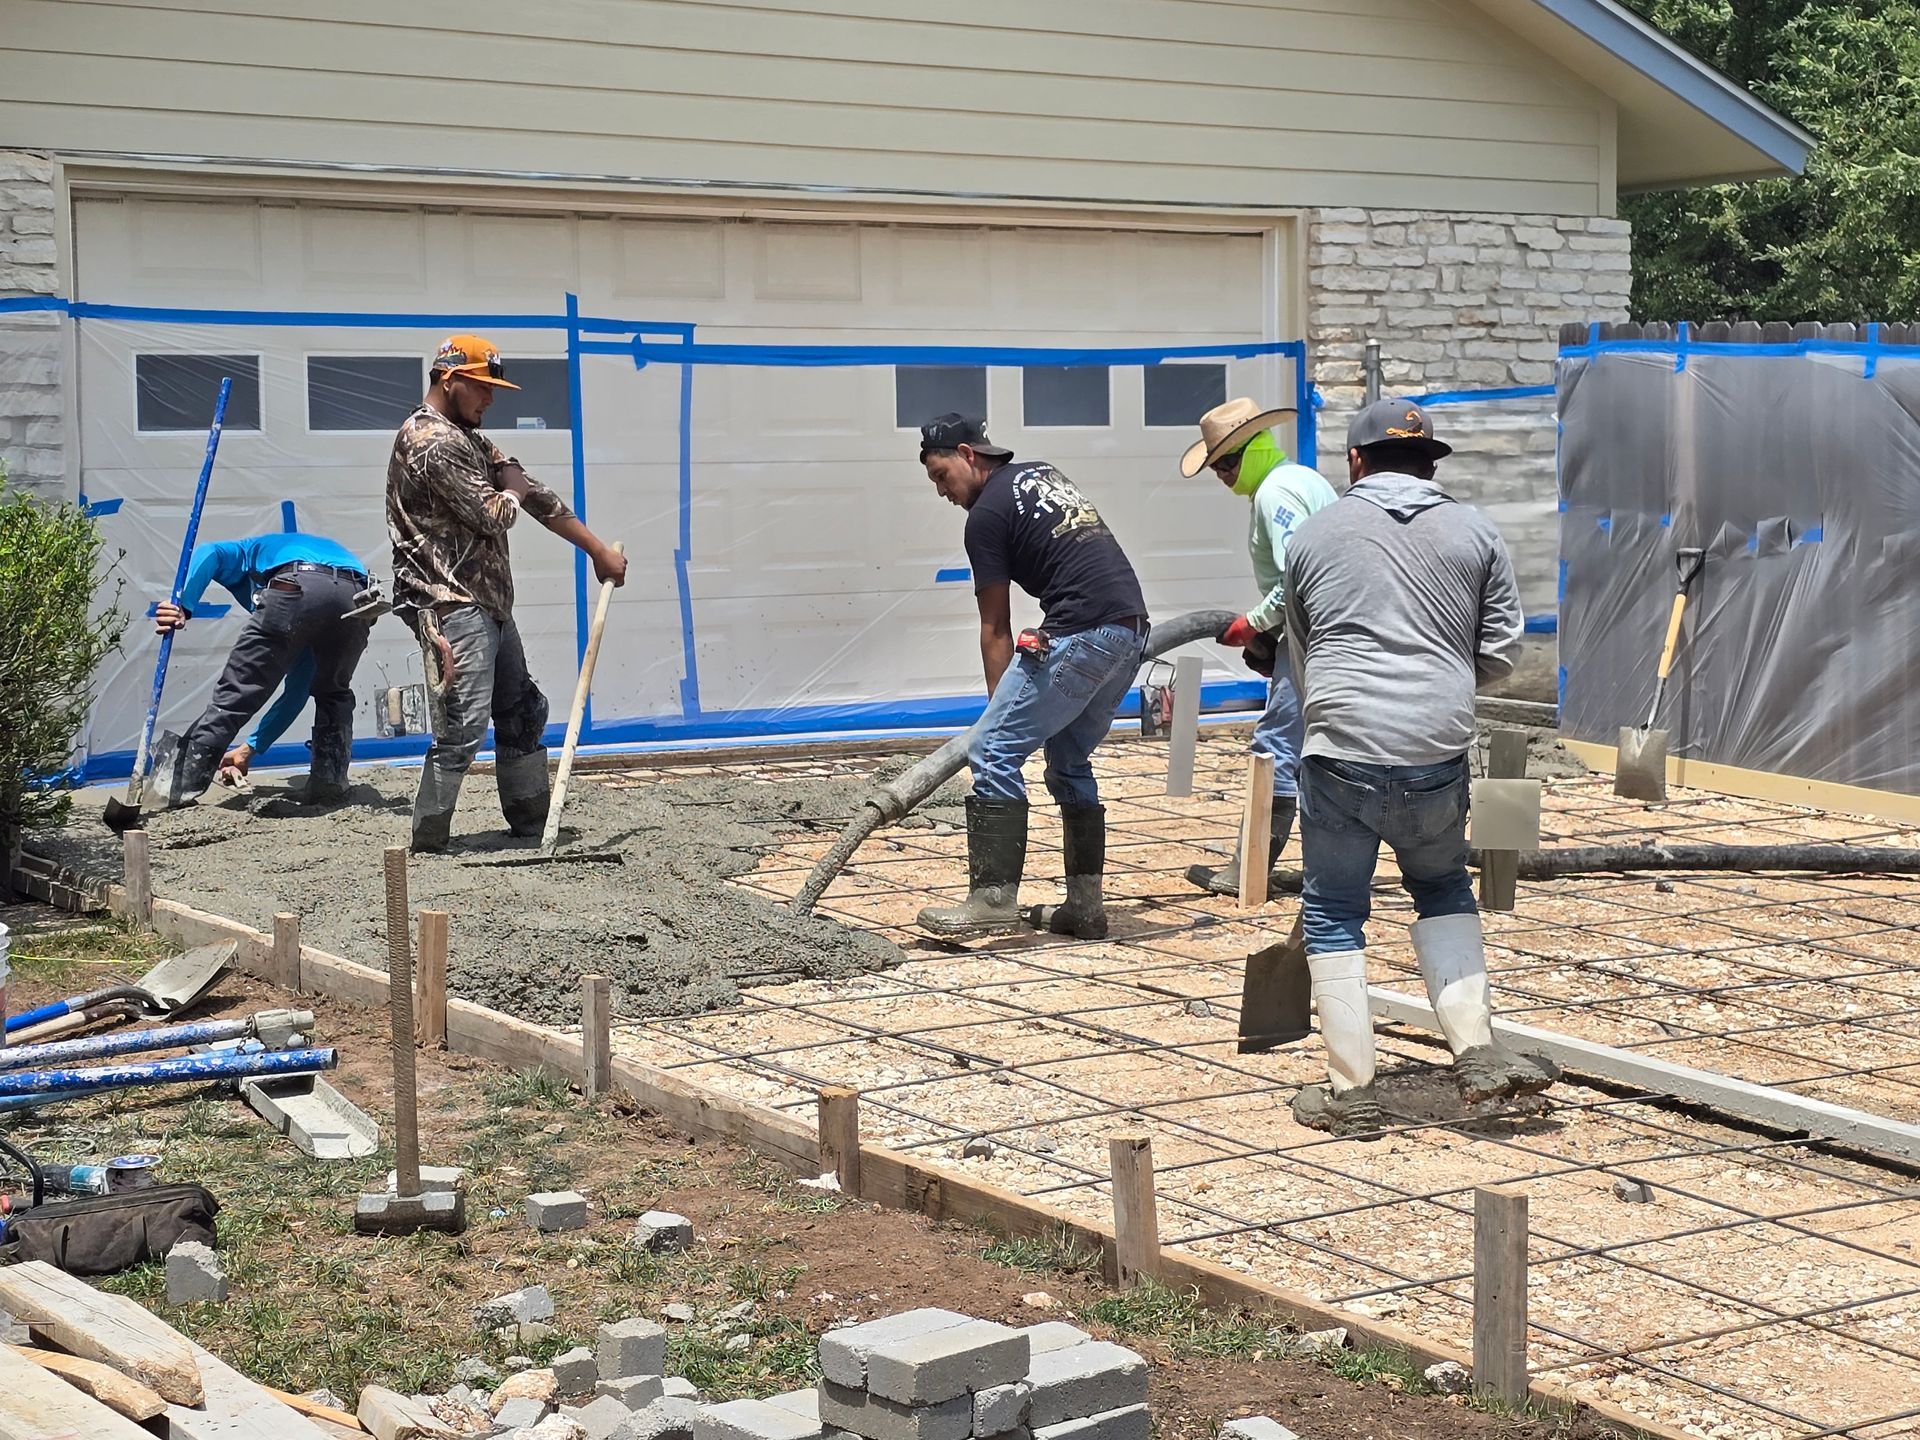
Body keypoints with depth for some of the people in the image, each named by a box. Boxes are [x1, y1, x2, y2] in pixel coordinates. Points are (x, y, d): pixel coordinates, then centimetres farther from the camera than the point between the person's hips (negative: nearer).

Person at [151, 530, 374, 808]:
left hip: (295, 588, -4)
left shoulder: (252, 550, 41)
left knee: (233, 694, 4)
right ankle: (331, 780, 19)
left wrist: (183, 607, 2)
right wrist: (251, 748, 50)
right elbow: (297, 692, 45)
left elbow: (207, 554, 14)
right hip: (356, 595, 4)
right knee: (334, 694, 31)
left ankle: (180, 788, 6)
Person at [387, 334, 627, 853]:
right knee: (463, 726, -14)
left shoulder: (470, 441, 19)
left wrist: (599, 549, 20)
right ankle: (427, 842, -7)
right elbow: (493, 515, -15)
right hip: (453, 605, -11)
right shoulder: (431, 442, -13)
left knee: (523, 712, 17)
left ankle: (532, 821, 27)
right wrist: (511, 489, 8)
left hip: (489, 604, 11)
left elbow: (537, 498, 19)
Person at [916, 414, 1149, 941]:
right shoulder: (1042, 473, 23)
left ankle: (993, 899, -11)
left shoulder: (986, 514, -1)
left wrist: (1001, 705, 11)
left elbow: (995, 630, 3)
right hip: (1132, 629, 9)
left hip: (1083, 634, -9)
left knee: (994, 751, -7)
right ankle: (1086, 905, 17)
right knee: (1070, 760, 19)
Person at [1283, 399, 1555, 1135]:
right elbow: (1501, 652, 8)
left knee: (1333, 912, 9)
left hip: (1339, 748, -1)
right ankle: (1477, 1050, 13)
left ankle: (1351, 1089, 9)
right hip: (1438, 751, 2)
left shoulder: (1315, 534, 9)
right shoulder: (1473, 532, 9)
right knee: (1443, 890, 23)